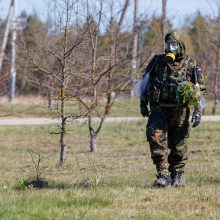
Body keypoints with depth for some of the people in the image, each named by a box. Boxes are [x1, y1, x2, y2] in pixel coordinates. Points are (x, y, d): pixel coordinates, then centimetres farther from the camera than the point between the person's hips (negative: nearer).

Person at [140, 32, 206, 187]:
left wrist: (198, 111, -6)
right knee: (155, 137, -18)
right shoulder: (158, 62, 6)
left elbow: (200, 91, 2)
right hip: (158, 109, 1)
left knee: (178, 145, 4)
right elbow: (146, 82, 15)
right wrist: (143, 103, 11)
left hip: (179, 111, -1)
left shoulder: (191, 66, 0)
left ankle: (177, 177, 18)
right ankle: (163, 173, -17)